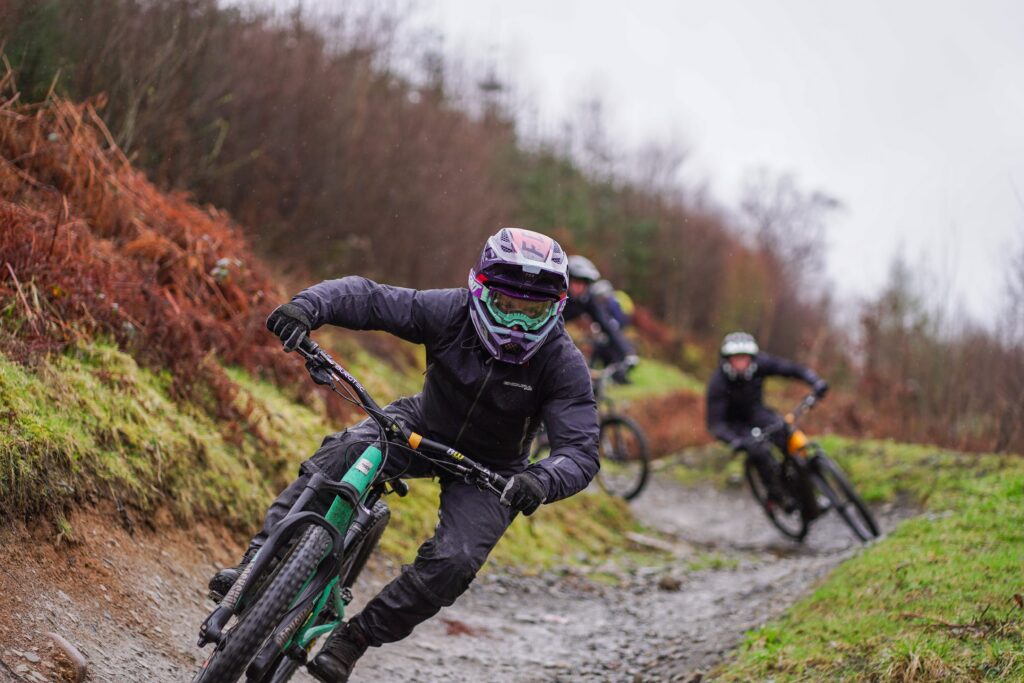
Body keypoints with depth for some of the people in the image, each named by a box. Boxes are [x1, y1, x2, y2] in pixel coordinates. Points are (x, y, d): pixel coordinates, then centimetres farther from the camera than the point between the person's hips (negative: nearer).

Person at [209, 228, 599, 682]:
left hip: (490, 470, -1)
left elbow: (581, 451, -33)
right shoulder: (451, 313, -24)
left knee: (454, 561, -25)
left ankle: (354, 639, -7)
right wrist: (307, 306, -44)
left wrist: (541, 481, -56)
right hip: (423, 427, 1)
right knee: (338, 457, -28)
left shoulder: (564, 365, -27)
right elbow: (366, 296, -23)